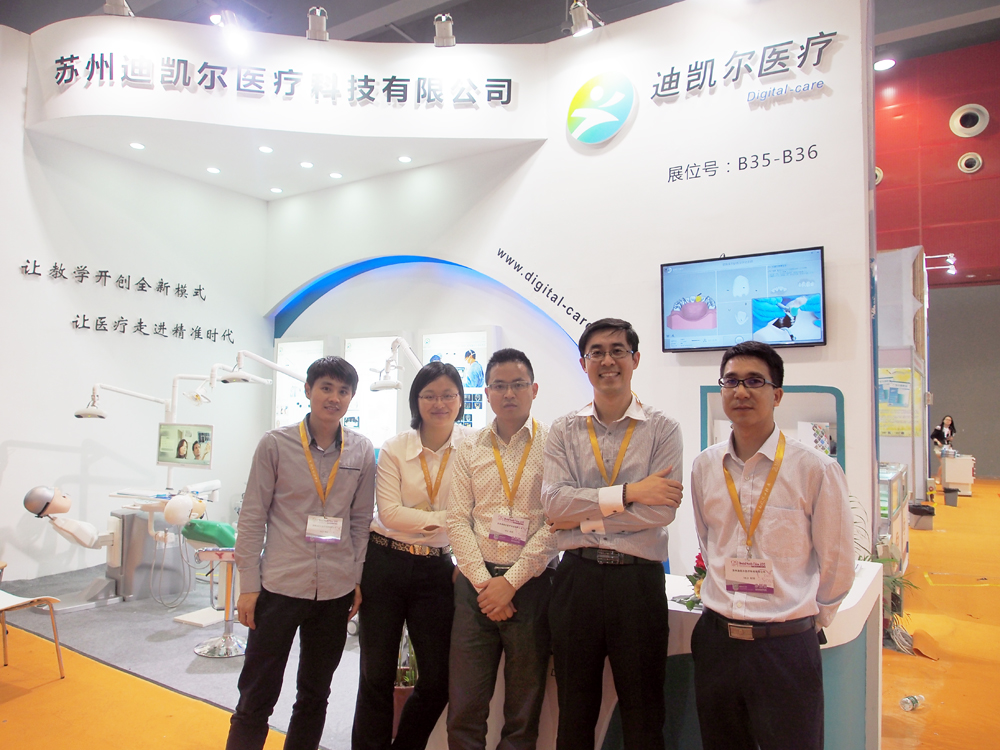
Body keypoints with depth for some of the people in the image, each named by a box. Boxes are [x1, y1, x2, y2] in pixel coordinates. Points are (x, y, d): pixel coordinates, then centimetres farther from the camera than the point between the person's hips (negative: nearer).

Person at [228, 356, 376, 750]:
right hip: (280, 585, -2)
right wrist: (248, 585, -5)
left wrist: (358, 577, 5)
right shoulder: (275, 444, -6)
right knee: (256, 698, 6)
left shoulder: (362, 450, 0)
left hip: (336, 589, 3)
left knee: (315, 693, 18)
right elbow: (252, 517, -4)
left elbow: (361, 519, 7)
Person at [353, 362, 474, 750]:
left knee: (438, 680, 6)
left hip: (437, 568, 1)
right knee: (377, 675, 7)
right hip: (386, 562, -1)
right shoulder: (395, 448, -3)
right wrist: (446, 519, -17)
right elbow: (389, 513, -11)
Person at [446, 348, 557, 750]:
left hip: (530, 584, -2)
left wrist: (510, 582, -10)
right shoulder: (469, 449, 8)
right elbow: (457, 519, 4)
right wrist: (484, 582, -6)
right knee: (464, 706, 7)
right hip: (476, 584, 2)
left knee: (524, 710, 10)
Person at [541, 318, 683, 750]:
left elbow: (662, 509, -13)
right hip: (577, 579, 2)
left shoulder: (662, 430, -1)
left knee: (643, 715, 13)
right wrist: (628, 493, -16)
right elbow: (553, 501, -9)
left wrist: (582, 517, -12)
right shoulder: (564, 431, 4)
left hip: (638, 579, -2)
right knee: (574, 712, 18)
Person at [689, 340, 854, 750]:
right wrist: (726, 602, 13)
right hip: (715, 640, 4)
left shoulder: (816, 469, -10)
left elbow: (837, 567, -1)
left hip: (786, 648, -3)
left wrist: (802, 622, 7)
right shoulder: (704, 467, 2)